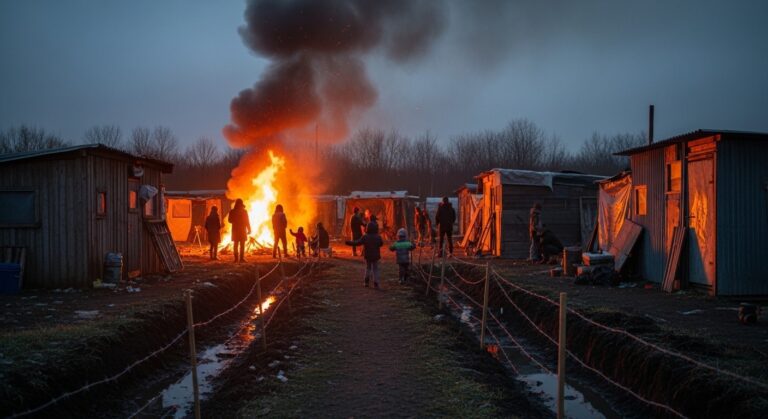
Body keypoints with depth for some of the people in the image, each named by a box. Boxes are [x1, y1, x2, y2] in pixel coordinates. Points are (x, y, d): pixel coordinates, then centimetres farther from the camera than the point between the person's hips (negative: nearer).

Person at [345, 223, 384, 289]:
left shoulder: (365, 237, -14)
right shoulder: (378, 237, -11)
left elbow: (357, 242, -13)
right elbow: (381, 244, 6)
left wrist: (349, 242, -4)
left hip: (367, 256, 0)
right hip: (375, 256, 0)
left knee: (368, 268, 20)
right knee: (375, 270, 7)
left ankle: (366, 282, 15)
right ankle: (376, 284, 0)